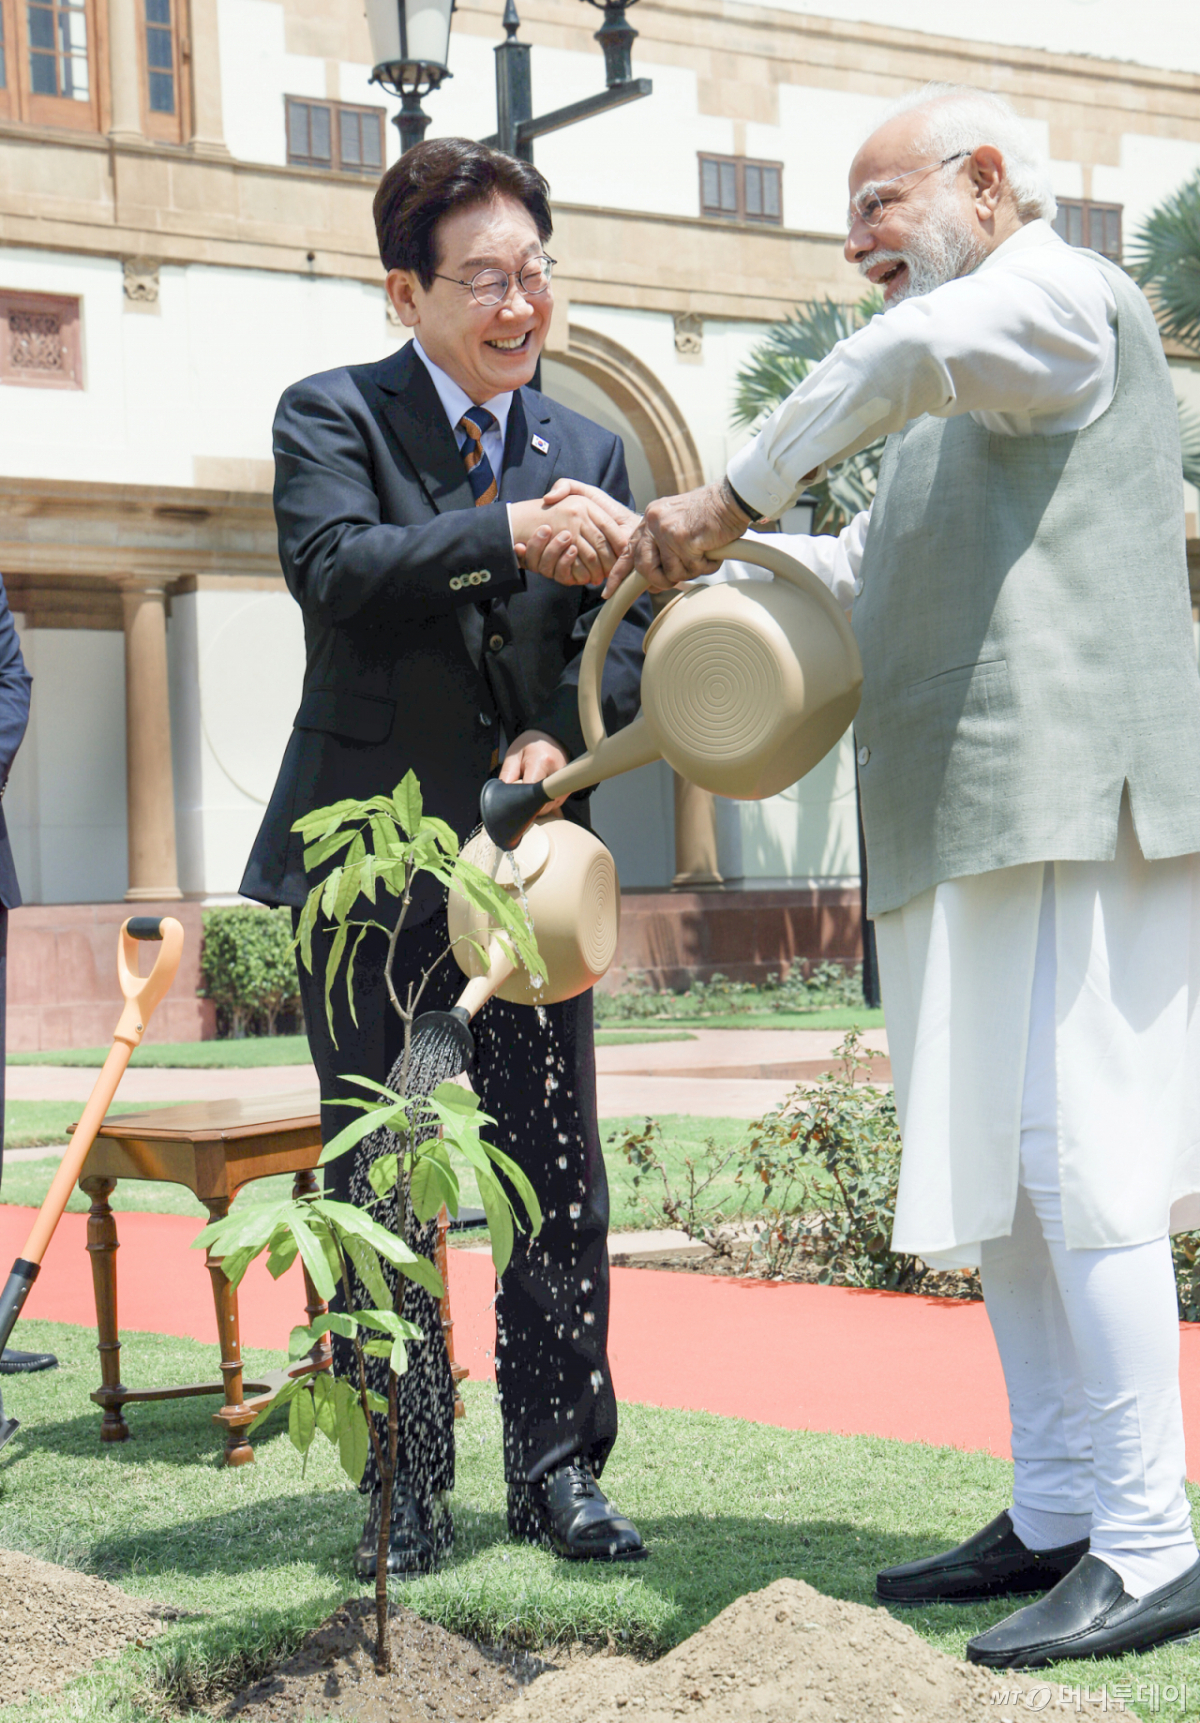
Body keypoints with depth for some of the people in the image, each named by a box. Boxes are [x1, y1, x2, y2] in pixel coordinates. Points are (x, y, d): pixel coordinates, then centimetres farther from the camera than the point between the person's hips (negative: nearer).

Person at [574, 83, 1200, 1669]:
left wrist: (733, 498, -15)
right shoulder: (956, 400, 28)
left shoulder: (1070, 296, -1)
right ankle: (1056, 1519, 16)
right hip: (973, 826, 10)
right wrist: (690, 556, 13)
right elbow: (866, 570, 27)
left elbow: (906, 351, -22)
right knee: (998, 1180, 9)